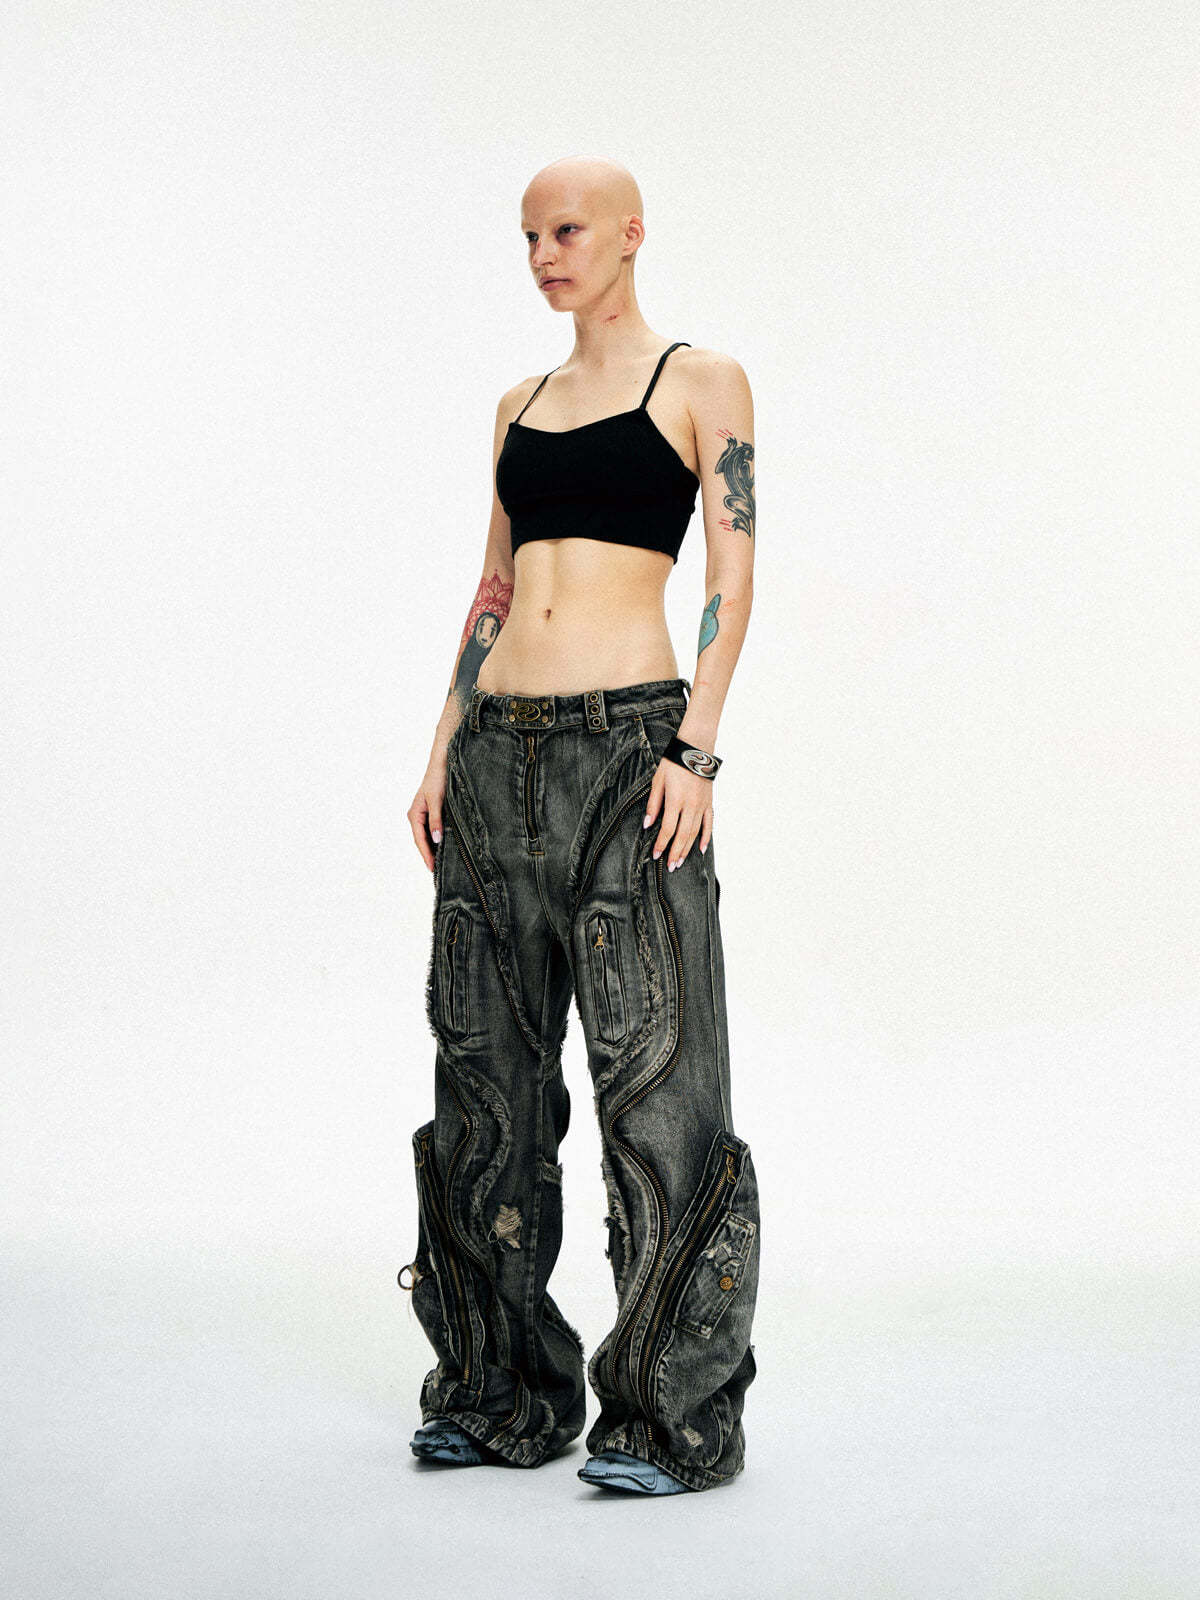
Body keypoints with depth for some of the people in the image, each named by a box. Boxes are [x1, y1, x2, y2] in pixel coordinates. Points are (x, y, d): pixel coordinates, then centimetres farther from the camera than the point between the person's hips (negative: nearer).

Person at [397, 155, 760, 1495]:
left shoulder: (701, 383, 4)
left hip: (630, 740, -6)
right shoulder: (521, 406, 19)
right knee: (488, 1068, 7)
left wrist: (696, 747, -16)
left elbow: (732, 578, -5)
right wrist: (443, 751, 10)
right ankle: (500, 1389, 19)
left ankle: (674, 1413, 3)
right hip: (500, 751, 6)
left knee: (651, 1071, -6)